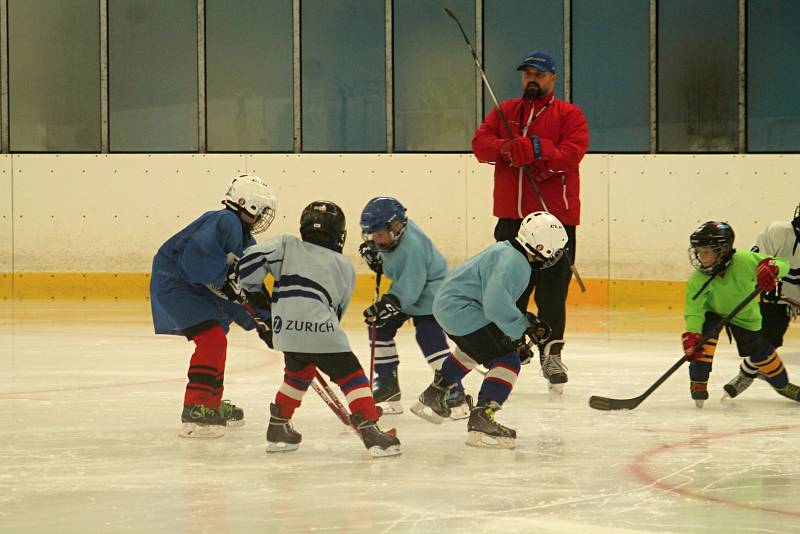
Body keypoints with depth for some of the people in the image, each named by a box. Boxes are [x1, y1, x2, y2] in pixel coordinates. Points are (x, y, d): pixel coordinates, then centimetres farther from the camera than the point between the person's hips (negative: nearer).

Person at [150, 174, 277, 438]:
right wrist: (228, 282, -27)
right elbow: (200, 253, -33)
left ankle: (213, 404, 42)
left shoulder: (247, 242, 12)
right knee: (212, 340, -21)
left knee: (215, 342, 25)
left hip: (197, 289, 11)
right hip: (174, 284, -11)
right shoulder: (226, 222, -19)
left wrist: (263, 321, 7)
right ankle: (195, 411, -24)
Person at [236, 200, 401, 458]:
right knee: (351, 376, 4)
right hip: (321, 331, -3)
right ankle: (370, 430, -9)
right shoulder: (345, 267, 21)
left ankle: (278, 427, 31)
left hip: (285, 330, 3)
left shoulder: (287, 245, 18)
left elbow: (254, 257, 3)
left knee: (298, 373, 27)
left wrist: (251, 290, 19)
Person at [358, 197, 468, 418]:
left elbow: (408, 290, -36)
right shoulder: (390, 231, -10)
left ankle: (455, 394, -19)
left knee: (430, 337, -21)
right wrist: (371, 250, -3)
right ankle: (387, 382, 19)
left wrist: (385, 306, -40)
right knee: (379, 327, 7)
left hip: (429, 292, -10)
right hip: (402, 290, 10)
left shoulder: (412, 247, -35)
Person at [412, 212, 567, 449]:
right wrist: (522, 327, -19)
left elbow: (499, 301, 21)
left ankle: (433, 396, 52)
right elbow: (496, 304, -32)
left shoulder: (507, 250, 11)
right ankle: (480, 420, -23)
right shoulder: (514, 263, -22)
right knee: (506, 362, -14)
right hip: (463, 311, -11)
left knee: (472, 350, 38)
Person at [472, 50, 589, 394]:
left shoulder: (569, 115, 4)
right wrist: (507, 148, -17)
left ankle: (551, 353, 5)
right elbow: (481, 143, 4)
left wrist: (536, 149, -26)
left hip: (555, 214, -3)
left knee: (553, 288, -3)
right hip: (512, 214, 3)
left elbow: (571, 153, -11)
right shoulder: (504, 112, 16)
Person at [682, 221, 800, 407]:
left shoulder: (744, 261, -35)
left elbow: (783, 265, -27)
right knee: (704, 334, -30)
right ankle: (698, 383, -17)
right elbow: (693, 311, -33)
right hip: (713, 311, 0)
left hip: (744, 314, 0)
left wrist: (770, 267, -51)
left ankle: (782, 384, 34)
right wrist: (691, 335, -49)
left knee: (760, 352, 4)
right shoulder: (697, 279, -32)